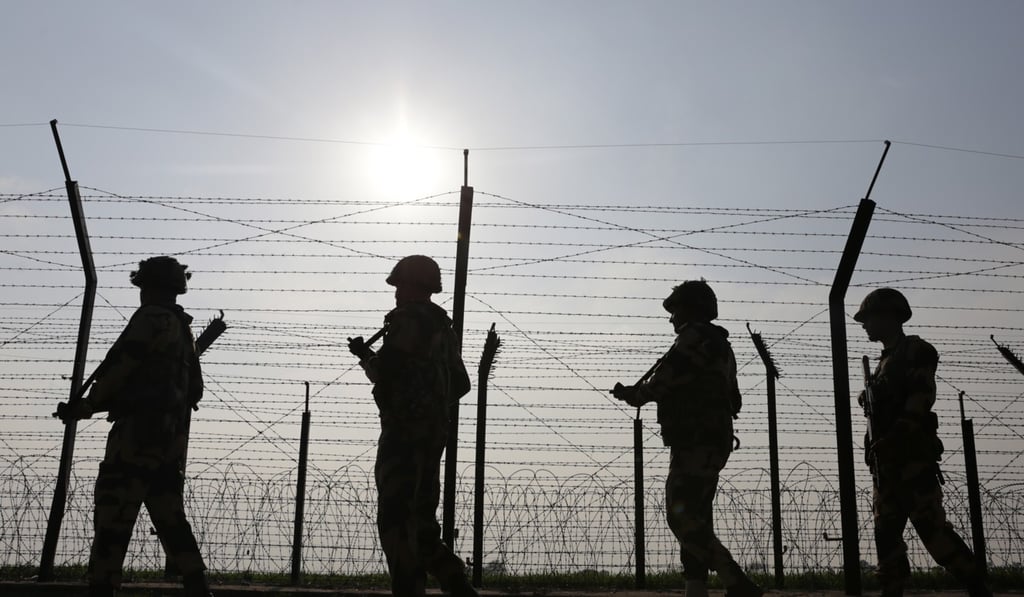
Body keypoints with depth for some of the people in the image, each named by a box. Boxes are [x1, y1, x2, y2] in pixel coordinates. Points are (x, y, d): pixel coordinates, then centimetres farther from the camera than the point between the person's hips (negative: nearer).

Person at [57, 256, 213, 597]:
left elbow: (119, 365, -10)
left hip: (138, 432, -8)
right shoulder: (183, 329, 21)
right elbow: (194, 391, 22)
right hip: (171, 437, 8)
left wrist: (87, 406, 2)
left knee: (112, 518, -7)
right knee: (172, 522, 8)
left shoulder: (151, 317, -5)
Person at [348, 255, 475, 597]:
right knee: (421, 525, 13)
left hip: (405, 431, -9)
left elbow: (383, 372, -15)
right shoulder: (442, 326, 19)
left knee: (395, 521, -10)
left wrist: (363, 353, 4)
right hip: (434, 433, 9)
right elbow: (461, 384, 23)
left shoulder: (408, 320, -8)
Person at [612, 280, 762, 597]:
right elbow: (733, 401, 28)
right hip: (710, 444, 11)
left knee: (682, 518, -16)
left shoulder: (695, 337, -8)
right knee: (695, 521, 8)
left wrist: (634, 394, 0)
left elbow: (664, 381, -18)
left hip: (696, 444, -11)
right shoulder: (720, 346, 23)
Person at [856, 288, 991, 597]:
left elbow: (921, 398, -16)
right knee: (886, 532, 5)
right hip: (887, 460, 9)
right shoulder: (885, 362, 23)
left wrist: (892, 438, -23)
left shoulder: (916, 351, -3)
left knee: (932, 528, -13)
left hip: (913, 454, -9)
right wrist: (878, 449, 11)